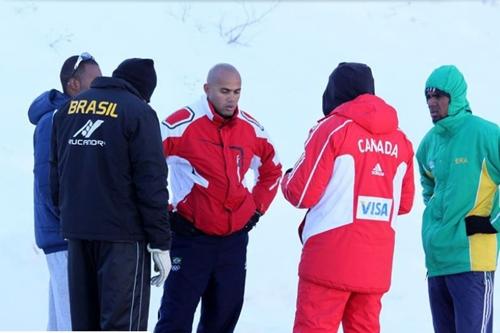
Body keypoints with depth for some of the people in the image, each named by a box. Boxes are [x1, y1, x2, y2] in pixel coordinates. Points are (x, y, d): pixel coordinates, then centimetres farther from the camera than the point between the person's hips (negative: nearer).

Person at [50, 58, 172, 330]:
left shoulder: (68, 110, 11)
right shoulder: (138, 112, -8)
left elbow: (56, 173, 15)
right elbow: (152, 183, -11)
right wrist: (160, 241, -9)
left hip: (76, 229, 6)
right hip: (124, 232, -6)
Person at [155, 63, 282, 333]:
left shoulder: (251, 129, 5)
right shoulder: (183, 124, -12)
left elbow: (272, 170, 22)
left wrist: (257, 207, 12)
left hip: (234, 239, 5)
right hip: (190, 237, -5)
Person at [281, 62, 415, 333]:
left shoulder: (333, 129, -6)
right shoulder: (400, 140, 10)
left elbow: (302, 193, -7)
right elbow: (404, 203, 16)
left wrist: (288, 179, 14)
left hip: (330, 261, -5)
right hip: (376, 265, 5)